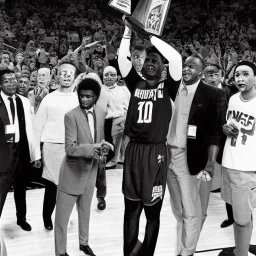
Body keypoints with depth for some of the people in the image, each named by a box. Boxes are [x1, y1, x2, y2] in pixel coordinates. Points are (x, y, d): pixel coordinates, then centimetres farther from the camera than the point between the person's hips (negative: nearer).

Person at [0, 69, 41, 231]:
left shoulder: (24, 101, 2)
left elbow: (29, 129, 2)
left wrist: (36, 154, 2)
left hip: (22, 150, 4)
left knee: (21, 188, 19)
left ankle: (21, 218, 40)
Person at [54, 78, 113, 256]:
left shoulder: (102, 113, -2)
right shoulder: (71, 116, -18)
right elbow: (70, 148, -24)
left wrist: (101, 147, -9)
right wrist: (92, 148, -34)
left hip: (91, 169, 5)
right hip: (73, 170, -5)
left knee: (85, 209, 22)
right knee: (63, 213, 5)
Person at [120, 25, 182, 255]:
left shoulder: (167, 87, 0)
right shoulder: (136, 85, 9)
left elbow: (175, 57, -13)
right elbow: (122, 60, 2)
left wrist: (149, 36, -8)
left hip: (155, 152, -3)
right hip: (133, 151, 3)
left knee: (152, 211, 9)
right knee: (131, 208, 14)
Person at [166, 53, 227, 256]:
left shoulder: (213, 95, -6)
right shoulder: (173, 90, 7)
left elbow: (215, 132, -10)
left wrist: (210, 163, -16)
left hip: (192, 159, -4)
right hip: (169, 155, 4)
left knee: (192, 212, 6)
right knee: (178, 211, 17)